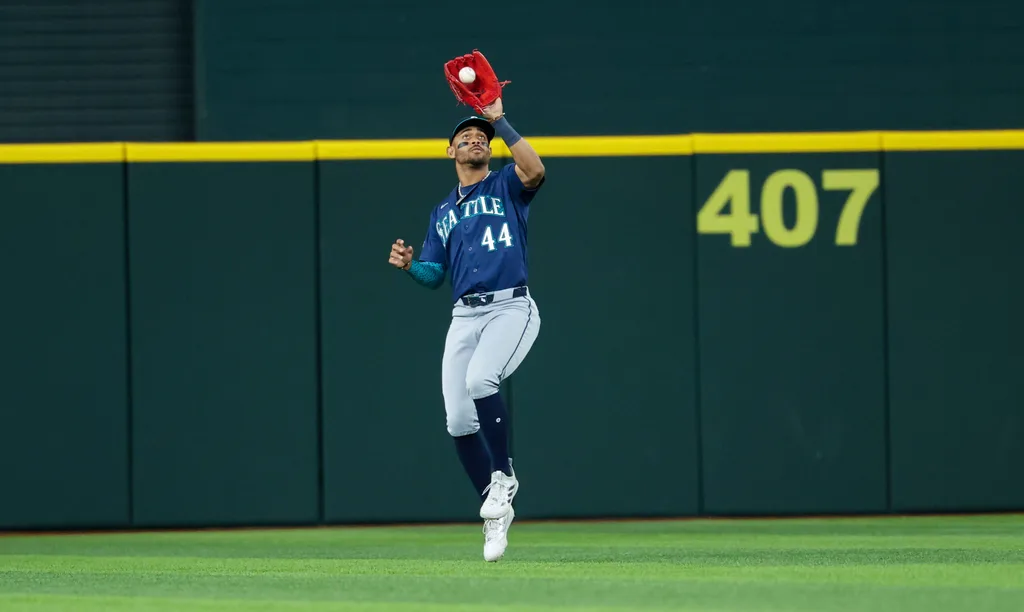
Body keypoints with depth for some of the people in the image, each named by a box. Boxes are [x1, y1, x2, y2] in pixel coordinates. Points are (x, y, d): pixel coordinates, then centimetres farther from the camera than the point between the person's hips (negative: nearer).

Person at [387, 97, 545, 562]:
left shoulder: (506, 186, 9)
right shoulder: (443, 212, 23)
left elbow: (535, 170, -15)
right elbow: (433, 275, 19)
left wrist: (500, 121, -14)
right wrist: (408, 264, -3)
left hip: (512, 309, -5)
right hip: (464, 316, 5)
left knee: (480, 379, -32)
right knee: (459, 422, -5)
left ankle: (502, 477, -16)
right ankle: (495, 514, 9)